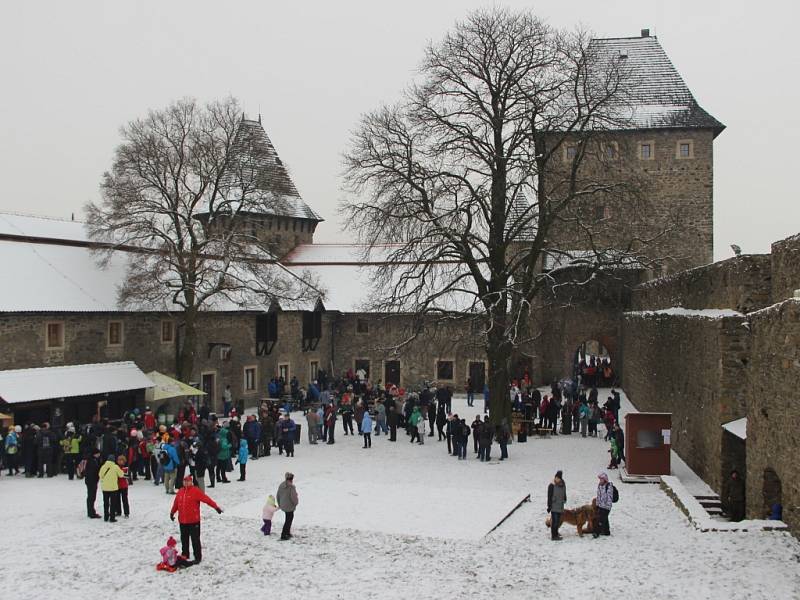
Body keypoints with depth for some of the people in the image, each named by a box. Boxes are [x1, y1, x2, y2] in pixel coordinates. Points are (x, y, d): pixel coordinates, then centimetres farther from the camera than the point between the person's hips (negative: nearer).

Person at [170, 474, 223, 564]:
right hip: (182, 521, 5)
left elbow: (206, 499, -16)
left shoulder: (196, 491, -10)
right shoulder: (180, 492, 7)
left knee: (195, 540, -1)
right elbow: (175, 503, 20)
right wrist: (172, 512, 29)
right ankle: (184, 555, 32)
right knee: (184, 539, 17)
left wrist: (216, 507, -21)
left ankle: (198, 557, 7)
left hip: (194, 521, -5)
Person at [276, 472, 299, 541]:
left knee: (289, 519, 25)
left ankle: (287, 532, 35)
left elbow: (277, 496, 10)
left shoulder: (281, 486, 1)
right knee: (288, 520, 5)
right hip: (289, 506, -8)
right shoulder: (291, 487, -22)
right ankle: (283, 535, 8)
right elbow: (294, 497, -23)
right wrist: (296, 502, -1)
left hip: (283, 506, 8)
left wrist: (279, 504, 23)